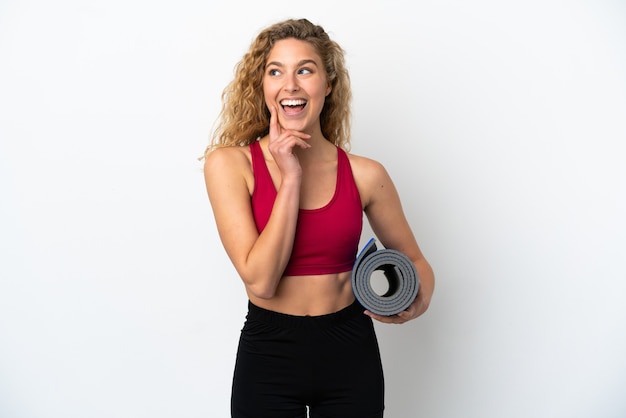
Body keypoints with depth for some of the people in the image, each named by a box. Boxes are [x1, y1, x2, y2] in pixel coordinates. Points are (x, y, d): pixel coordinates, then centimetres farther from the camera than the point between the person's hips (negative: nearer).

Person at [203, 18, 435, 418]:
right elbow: (260, 280, -17)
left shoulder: (365, 174, -5)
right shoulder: (230, 163, -10)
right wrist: (290, 178, -19)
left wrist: (418, 300, -13)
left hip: (350, 354, 2)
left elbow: (413, 258, 8)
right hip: (268, 354, -1)